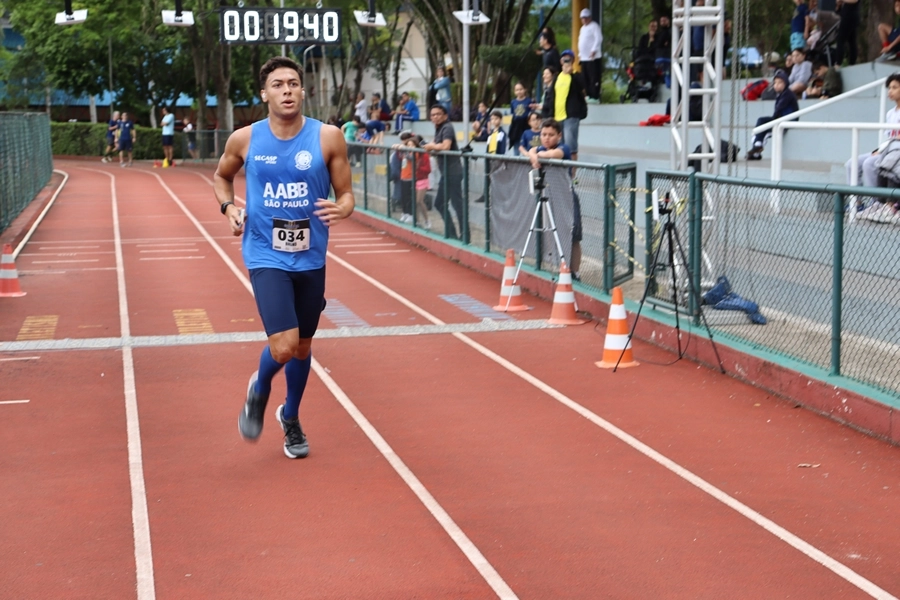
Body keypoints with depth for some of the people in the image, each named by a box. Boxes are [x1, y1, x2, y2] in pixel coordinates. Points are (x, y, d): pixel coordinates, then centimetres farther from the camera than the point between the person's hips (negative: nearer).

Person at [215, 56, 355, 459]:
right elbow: (222, 176, 15)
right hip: (266, 257, -2)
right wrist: (228, 207, -4)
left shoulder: (327, 138, -7)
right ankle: (259, 391, 17)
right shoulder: (245, 140, -5)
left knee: (302, 349, 16)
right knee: (283, 347, -18)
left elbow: (346, 193, -1)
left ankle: (291, 418, 42)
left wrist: (341, 209, -24)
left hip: (310, 258, 2)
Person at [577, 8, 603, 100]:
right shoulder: (583, 28, 22)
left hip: (593, 58, -9)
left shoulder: (594, 26, -4)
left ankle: (595, 96, -11)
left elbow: (599, 39, -16)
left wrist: (593, 50, -23)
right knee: (586, 79, 8)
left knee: (594, 78, -10)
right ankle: (588, 95, 13)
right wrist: (580, 54, 20)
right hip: (584, 58, 9)